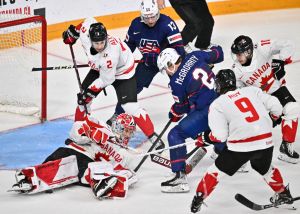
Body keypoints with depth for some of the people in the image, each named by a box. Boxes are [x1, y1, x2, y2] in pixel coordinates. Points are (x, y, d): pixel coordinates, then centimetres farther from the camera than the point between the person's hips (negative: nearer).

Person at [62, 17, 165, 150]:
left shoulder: (110, 55, -42)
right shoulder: (86, 34, -29)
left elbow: (105, 80, -28)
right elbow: (88, 21, -4)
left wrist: (89, 91, -23)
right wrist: (72, 32, 9)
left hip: (122, 71, -7)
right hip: (99, 68, 7)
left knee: (130, 106, -18)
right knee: (83, 98, 5)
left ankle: (153, 137, -9)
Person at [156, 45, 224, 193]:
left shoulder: (177, 82, -11)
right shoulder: (194, 56, 2)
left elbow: (181, 107, 1)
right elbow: (217, 54, 15)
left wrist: (173, 115, 22)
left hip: (206, 111, -8)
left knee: (175, 135, -6)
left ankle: (179, 177, -13)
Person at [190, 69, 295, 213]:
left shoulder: (217, 105, 2)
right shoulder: (252, 90, 11)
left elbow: (220, 136, -4)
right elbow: (275, 106, 8)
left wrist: (207, 138, 17)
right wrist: (272, 119, 29)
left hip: (241, 146, -4)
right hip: (266, 142, 4)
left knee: (217, 170, 15)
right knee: (264, 168, 33)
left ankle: (199, 198, 15)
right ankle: (283, 193, 42)